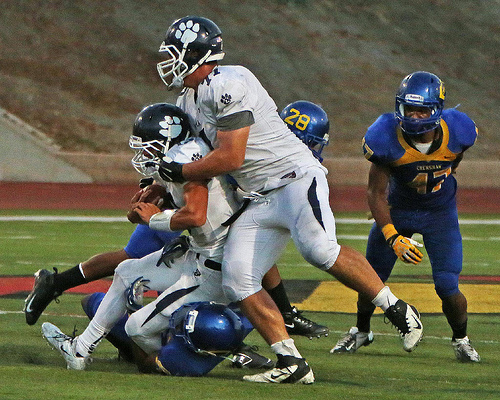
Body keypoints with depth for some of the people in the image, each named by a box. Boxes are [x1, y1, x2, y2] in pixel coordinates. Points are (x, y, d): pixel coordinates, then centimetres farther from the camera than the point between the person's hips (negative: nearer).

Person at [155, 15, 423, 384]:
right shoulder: (189, 100, 16)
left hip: (296, 178, -10)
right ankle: (292, 364, -8)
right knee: (238, 281, -6)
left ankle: (397, 310, -19)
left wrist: (180, 172, -5)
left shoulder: (228, 84, -15)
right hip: (260, 202, 10)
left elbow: (229, 158, -17)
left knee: (318, 249, -33)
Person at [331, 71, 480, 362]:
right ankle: (361, 331, 36)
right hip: (398, 210, 0)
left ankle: (461, 339, 19)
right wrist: (393, 238, -30)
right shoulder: (388, 139, -29)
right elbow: (377, 193, -20)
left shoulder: (456, 133, -24)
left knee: (448, 287, -11)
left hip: (440, 212, 0)